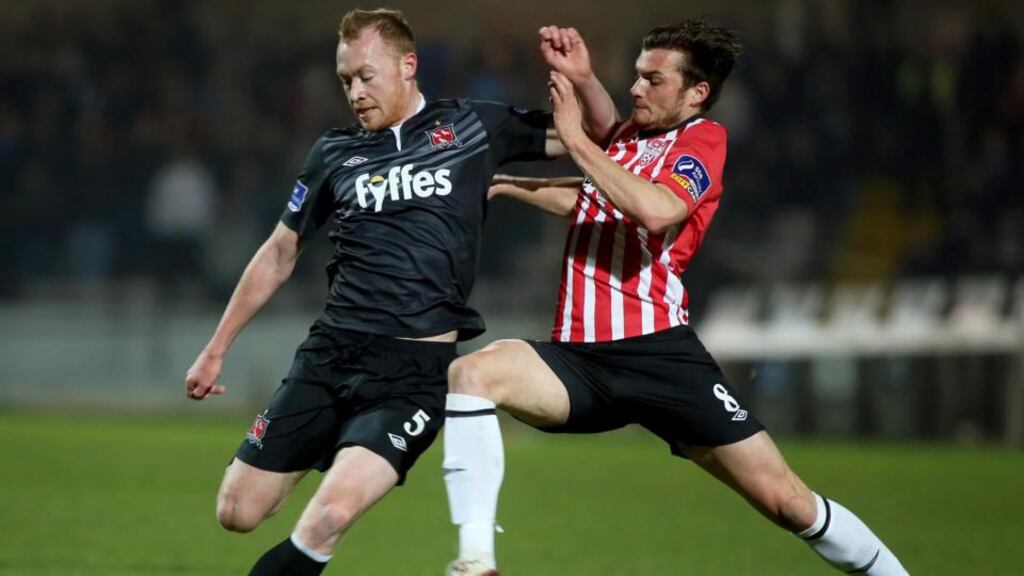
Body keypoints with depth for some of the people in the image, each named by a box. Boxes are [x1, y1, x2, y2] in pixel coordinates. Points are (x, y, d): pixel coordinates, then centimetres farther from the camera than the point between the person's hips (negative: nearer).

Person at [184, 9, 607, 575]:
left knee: (328, 517, -24)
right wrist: (215, 350, 20)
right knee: (236, 511, -1)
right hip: (332, 352, 4)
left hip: (415, 367, -4)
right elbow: (280, 253, 20)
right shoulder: (334, 153, 10)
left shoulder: (472, 126, 4)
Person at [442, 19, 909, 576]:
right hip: (579, 356, 5)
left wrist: (576, 139, -16)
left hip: (658, 350, -5)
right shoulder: (625, 136, 17)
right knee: (471, 372, -25)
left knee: (787, 500, -6)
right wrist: (503, 185, 25)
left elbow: (654, 211, -21)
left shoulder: (702, 139, -1)